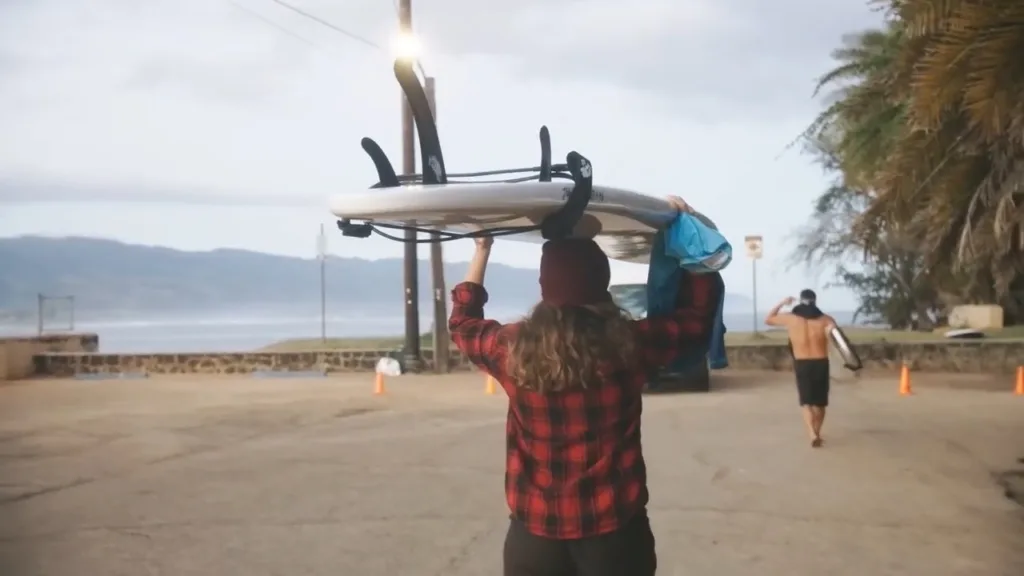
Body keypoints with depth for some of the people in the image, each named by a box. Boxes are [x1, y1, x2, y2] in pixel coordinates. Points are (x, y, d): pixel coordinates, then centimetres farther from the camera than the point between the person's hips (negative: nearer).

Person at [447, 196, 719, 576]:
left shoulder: (513, 350, -9)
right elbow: (698, 315, 9)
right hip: (614, 531, -1)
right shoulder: (630, 344, -11)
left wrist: (481, 252, 24)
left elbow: (462, 324, 15)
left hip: (534, 534, 1)